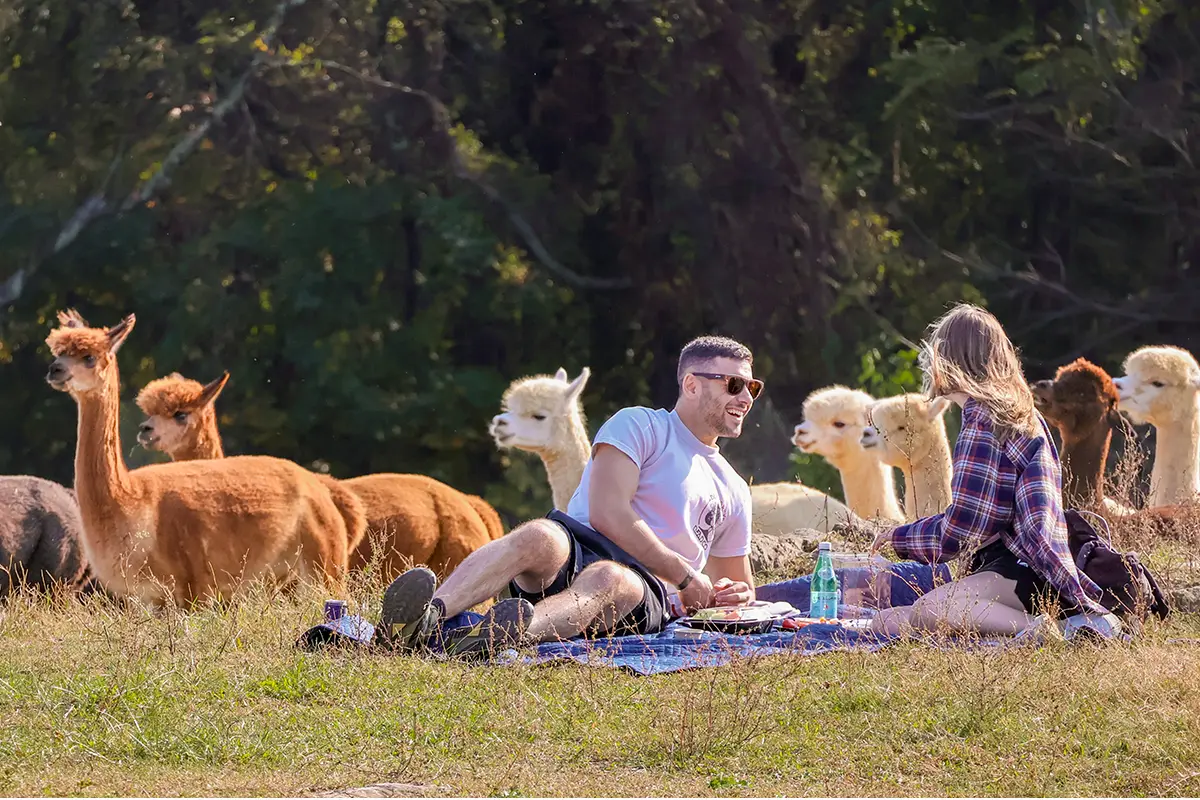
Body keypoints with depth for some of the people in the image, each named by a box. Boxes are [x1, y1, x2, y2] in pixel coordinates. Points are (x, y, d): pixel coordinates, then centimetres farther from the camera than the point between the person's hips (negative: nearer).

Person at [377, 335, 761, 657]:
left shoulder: (733, 491, 29)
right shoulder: (639, 425, 11)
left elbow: (739, 581, 40)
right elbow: (608, 514, -5)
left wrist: (732, 595, 13)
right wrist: (687, 577, -4)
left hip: (646, 594, 1)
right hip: (580, 548, -1)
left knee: (607, 579, -39)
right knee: (540, 536, -39)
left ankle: (516, 630, -74)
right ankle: (430, 612, -65)